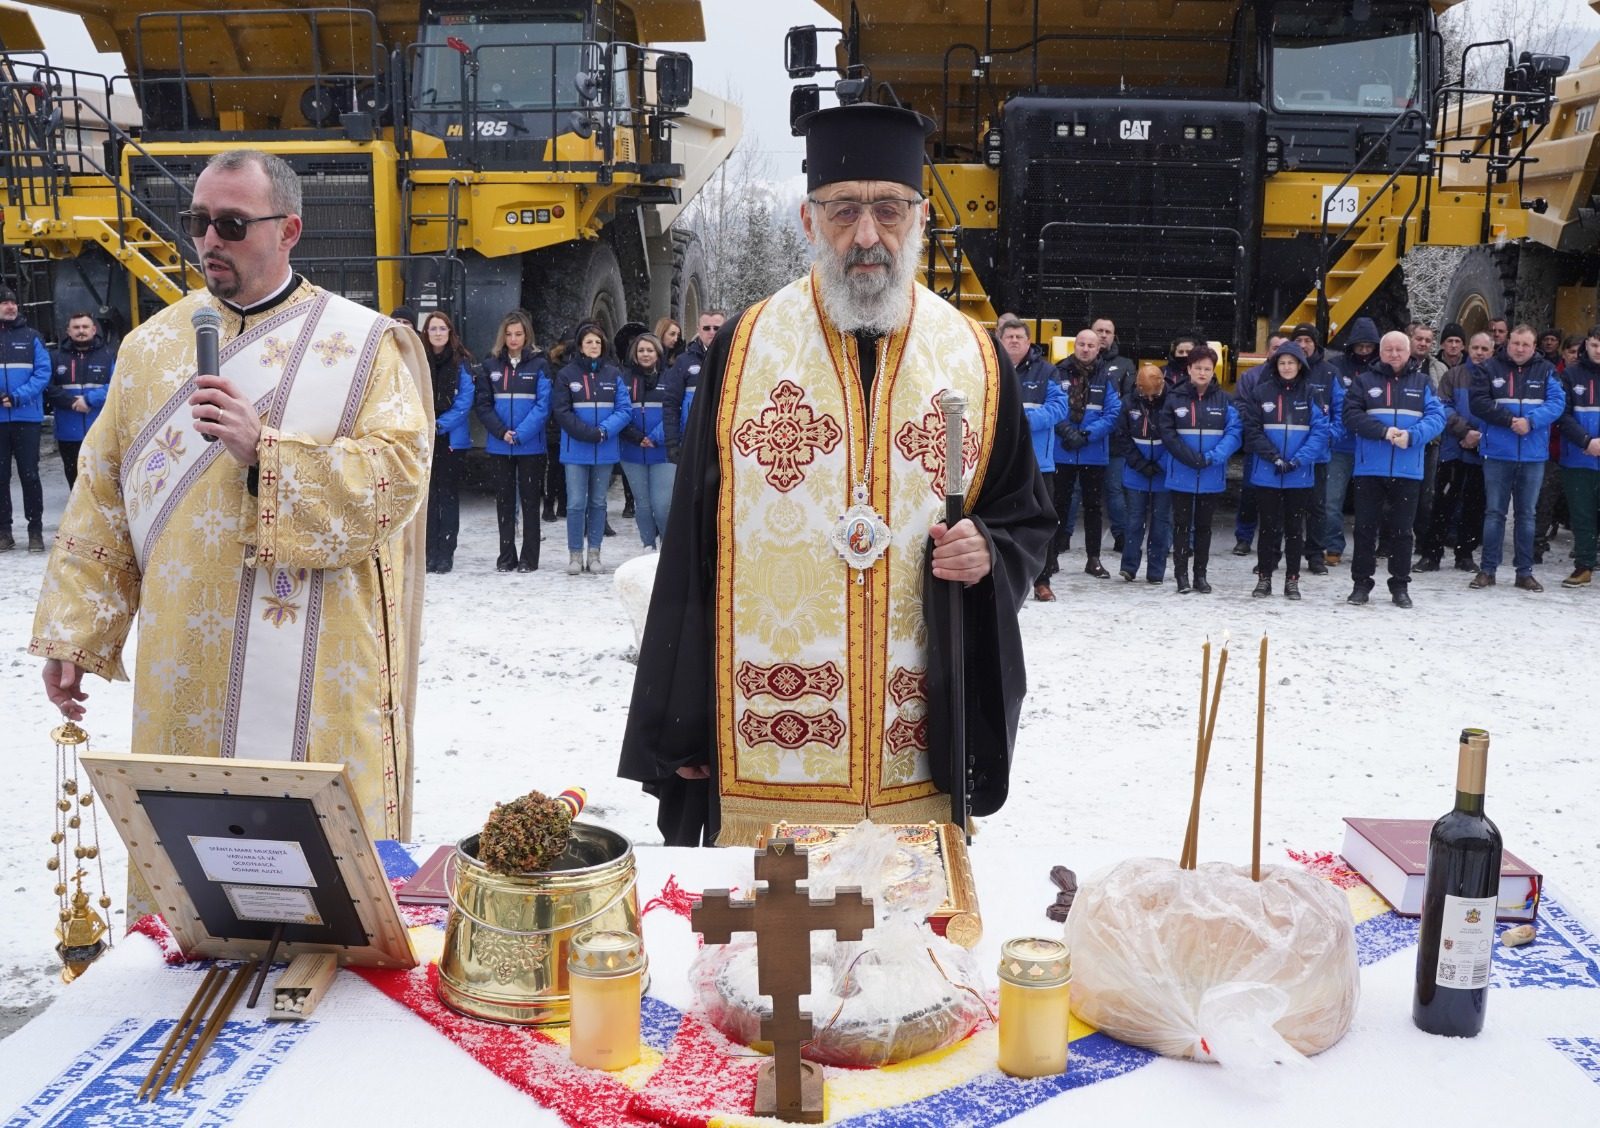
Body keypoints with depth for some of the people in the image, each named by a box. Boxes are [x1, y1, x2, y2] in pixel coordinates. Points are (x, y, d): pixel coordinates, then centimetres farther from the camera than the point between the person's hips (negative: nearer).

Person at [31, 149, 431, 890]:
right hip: (182, 677, 4)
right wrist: (73, 632, 9)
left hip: (318, 681, -3)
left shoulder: (364, 346, 0)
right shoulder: (152, 346, 12)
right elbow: (103, 501, 12)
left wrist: (265, 454, -19)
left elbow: (398, 476, -12)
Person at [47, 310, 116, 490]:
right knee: (75, 479, 10)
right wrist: (71, 402, -16)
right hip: (69, 433, 3)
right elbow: (49, 388, -2)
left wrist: (90, 399, -18)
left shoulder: (109, 355, 3)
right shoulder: (58, 357, 9)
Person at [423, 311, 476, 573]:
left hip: (451, 438, -1)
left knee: (448, 495, 3)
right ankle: (429, 552, 9)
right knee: (427, 495, 4)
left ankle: (446, 553, 7)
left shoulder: (461, 362, -1)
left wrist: (440, 425, -14)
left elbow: (464, 401, -5)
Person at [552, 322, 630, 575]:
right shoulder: (567, 374, 0)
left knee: (598, 502, 9)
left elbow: (625, 410, 0)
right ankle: (575, 554, 7)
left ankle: (594, 554, 15)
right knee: (576, 503, -2)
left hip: (605, 450, 2)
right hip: (575, 450, -2)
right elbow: (561, 412, -5)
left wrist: (604, 430, -15)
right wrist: (589, 433, -15)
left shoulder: (613, 374, 4)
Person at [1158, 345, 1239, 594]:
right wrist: (1188, 456, -17)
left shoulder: (1224, 399, -1)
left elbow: (1233, 433, -7)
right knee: (1181, 524, 5)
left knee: (1204, 525, 11)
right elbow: (1166, 432, -5)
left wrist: (1212, 457, -20)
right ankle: (1181, 573, 11)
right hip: (1181, 474, -1)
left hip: (1211, 476, 1)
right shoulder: (1175, 397, -2)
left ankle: (1200, 574, 20)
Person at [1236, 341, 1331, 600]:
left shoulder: (1310, 394, 0)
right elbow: (1252, 430, -3)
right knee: (1268, 526, 6)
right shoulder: (1261, 391, 0)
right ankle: (1264, 578, 14)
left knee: (1295, 527, 7)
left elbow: (1320, 431, -5)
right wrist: (1274, 457, -14)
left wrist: (1298, 460, -17)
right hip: (1267, 473, 0)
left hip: (1300, 475, 0)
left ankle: (1292, 580, 15)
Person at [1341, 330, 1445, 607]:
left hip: (1408, 470, 0)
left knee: (1402, 530, 7)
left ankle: (1400, 586, 16)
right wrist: (1383, 431, -19)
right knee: (1365, 528, 4)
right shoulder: (1364, 381, 6)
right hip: (1370, 468, 0)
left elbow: (1436, 417, -2)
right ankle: (1361, 583, 13)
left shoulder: (1422, 382, 8)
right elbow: (1351, 416, -6)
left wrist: (1412, 436, -20)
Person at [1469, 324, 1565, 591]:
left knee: (1527, 514, 9)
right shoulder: (1491, 368, 1)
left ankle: (1525, 572, 15)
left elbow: (1557, 402, -5)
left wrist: (1531, 421, -21)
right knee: (1494, 512, 3)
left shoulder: (1546, 371, 4)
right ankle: (1487, 570, 10)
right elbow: (1477, 401, -8)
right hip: (1498, 452, -1)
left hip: (1533, 455, 1)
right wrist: (1510, 419, -18)